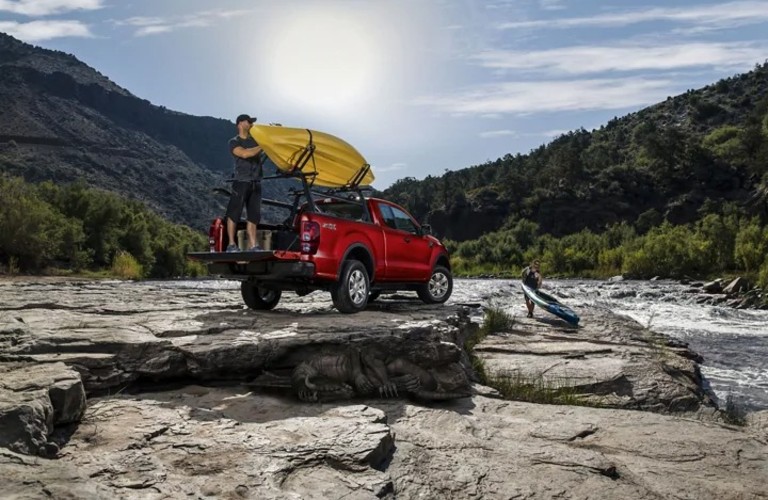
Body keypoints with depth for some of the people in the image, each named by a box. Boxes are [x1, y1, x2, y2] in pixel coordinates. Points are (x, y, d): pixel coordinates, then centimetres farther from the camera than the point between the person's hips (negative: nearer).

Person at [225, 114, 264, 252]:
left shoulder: (255, 139, 18)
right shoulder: (234, 142, 0)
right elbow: (244, 153, -17)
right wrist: (262, 146, -18)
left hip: (255, 183, 6)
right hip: (241, 182, -6)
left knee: (254, 215, 2)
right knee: (234, 213, -4)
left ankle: (252, 245, 3)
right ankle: (231, 244, 0)